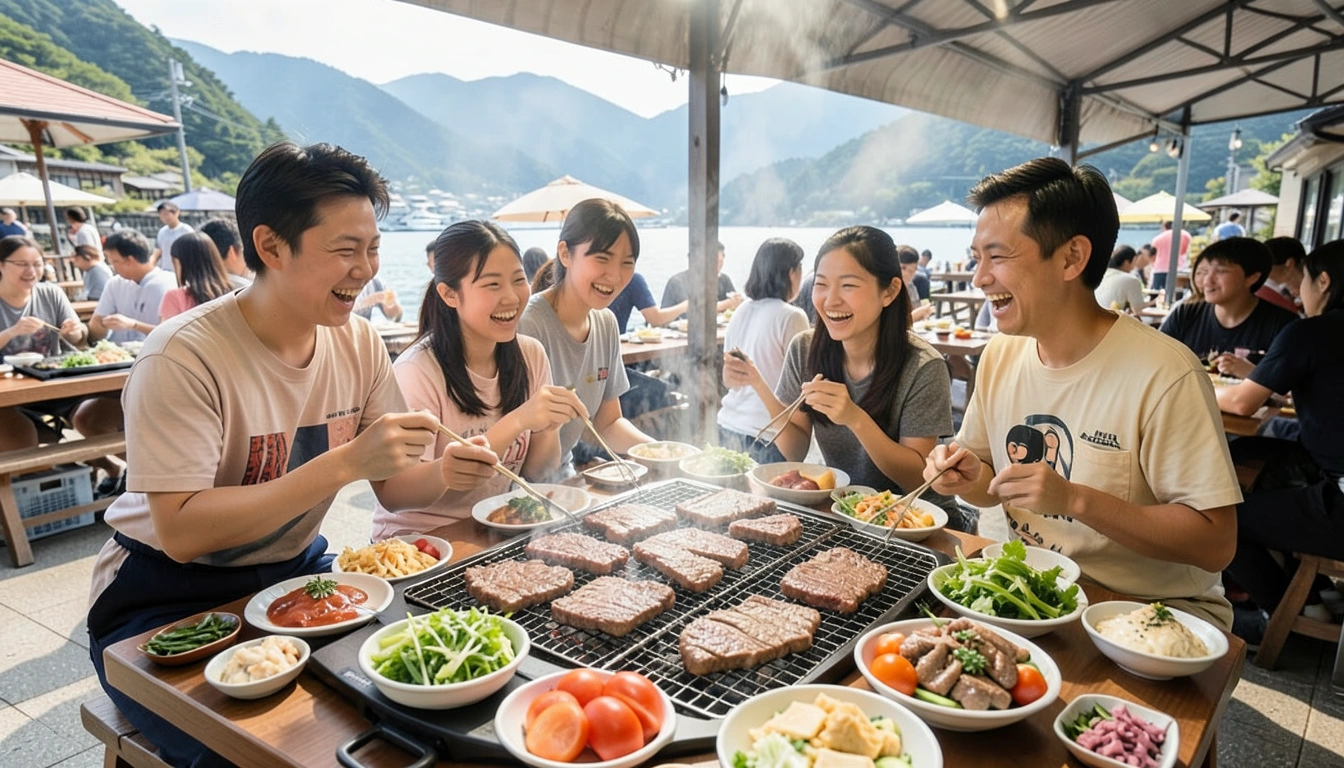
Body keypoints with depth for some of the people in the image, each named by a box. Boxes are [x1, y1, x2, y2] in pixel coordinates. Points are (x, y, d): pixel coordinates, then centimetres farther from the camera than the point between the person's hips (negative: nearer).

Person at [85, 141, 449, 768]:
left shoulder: (358, 344, -5)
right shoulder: (186, 357, -22)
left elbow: (396, 486, -2)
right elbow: (181, 532, -28)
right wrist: (345, 462, -35)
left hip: (294, 570, 5)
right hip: (168, 599, -5)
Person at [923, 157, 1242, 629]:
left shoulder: (1162, 375, -20)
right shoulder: (999, 355, 0)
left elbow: (1216, 544, -18)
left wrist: (1075, 499, -29)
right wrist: (973, 480, -12)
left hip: (1151, 608, -5)